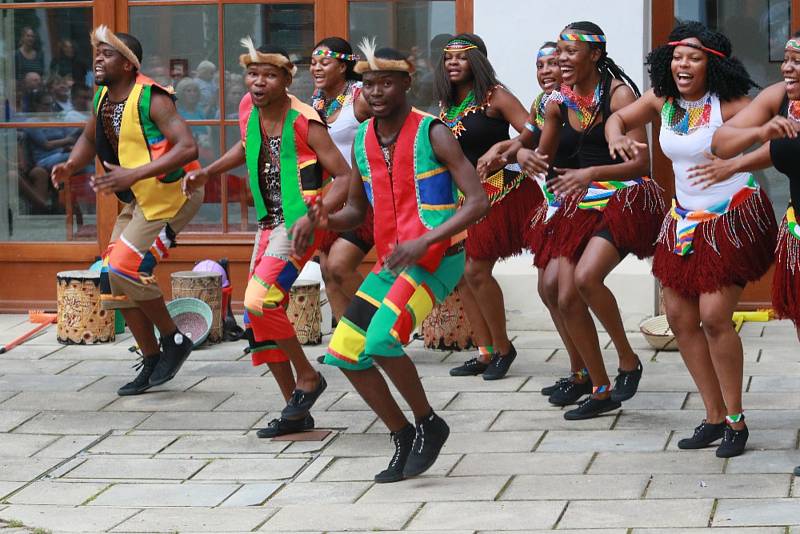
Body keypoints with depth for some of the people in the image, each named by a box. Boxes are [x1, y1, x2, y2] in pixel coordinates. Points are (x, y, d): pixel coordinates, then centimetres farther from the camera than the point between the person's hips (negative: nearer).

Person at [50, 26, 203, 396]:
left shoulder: (151, 99, -21)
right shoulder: (103, 98, 5)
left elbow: (187, 148, -31)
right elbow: (90, 137, 23)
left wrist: (135, 173, -38)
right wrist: (71, 166, 2)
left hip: (170, 194, -9)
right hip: (137, 200, 9)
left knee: (125, 268, -20)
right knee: (113, 279, 5)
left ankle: (174, 341, -1)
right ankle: (151, 361, 16)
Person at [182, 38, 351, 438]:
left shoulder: (304, 122, -17)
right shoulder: (248, 109, 3)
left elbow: (345, 177, -16)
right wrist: (206, 173, 15)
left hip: (299, 224, -8)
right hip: (270, 224, 8)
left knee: (260, 301, -22)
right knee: (260, 317, 6)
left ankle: (307, 377, -1)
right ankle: (296, 412, 15)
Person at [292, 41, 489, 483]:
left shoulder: (431, 134, -11)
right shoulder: (363, 140, 8)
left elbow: (478, 201, -15)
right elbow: (355, 211, 19)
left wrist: (425, 241, -26)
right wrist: (320, 219, -4)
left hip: (435, 258, -7)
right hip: (389, 261, 8)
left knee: (381, 340, -27)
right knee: (345, 352, 0)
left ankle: (428, 424, -4)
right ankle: (404, 438, 15)